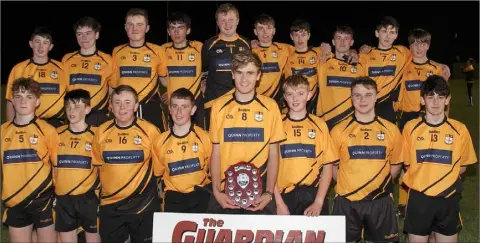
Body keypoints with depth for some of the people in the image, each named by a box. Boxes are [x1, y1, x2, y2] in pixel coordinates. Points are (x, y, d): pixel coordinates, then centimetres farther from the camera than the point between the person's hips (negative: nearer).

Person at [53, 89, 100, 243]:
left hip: (88, 197, -3)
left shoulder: (95, 134, -6)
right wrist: (53, 188, 9)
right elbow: (52, 164, 12)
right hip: (63, 198, 3)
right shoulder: (57, 134, 3)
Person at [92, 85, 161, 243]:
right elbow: (97, 165, 12)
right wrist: (98, 192, 11)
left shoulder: (150, 130, -8)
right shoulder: (102, 132, -1)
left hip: (143, 204, -2)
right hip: (110, 205, 2)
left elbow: (159, 165, 3)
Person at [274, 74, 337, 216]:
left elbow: (327, 166, 3)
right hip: (284, 196, 0)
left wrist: (319, 202, -5)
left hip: (313, 195, 1)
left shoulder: (320, 125, 4)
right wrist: (279, 202, -6)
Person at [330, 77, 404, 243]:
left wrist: (381, 184, 2)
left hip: (380, 201, 1)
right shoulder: (339, 130, -3)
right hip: (346, 201, -1)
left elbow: (396, 163, 10)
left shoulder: (391, 130, 0)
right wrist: (346, 184, -3)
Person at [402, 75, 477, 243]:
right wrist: (421, 178, -5)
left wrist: (445, 178, -3)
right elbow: (406, 164, 4)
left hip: (448, 199, 0)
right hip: (419, 198, 0)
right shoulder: (411, 128, -4)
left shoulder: (459, 130, -3)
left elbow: (462, 166, 5)